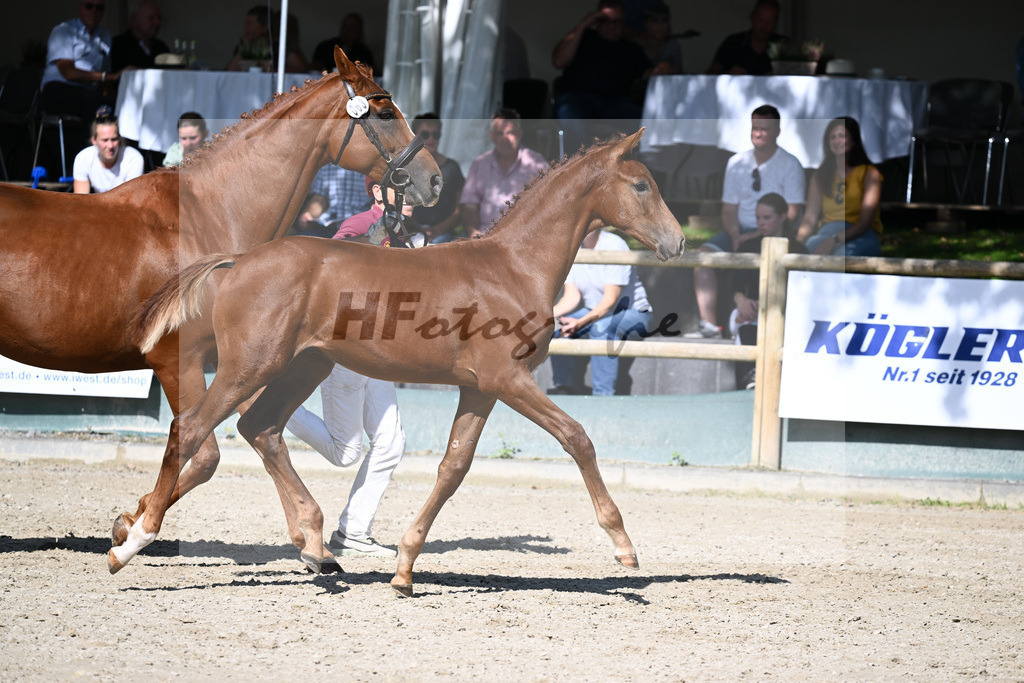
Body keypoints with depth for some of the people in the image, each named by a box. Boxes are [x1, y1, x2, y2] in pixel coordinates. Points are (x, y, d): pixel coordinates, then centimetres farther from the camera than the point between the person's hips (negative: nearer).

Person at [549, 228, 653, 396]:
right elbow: (572, 296, -7)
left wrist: (581, 323, -43)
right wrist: (549, 314, -29)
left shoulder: (615, 246, -23)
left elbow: (610, 301, -28)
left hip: (633, 313, -6)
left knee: (600, 327, -36)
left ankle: (603, 393, -36)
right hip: (594, 312, 6)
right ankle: (564, 386, -12)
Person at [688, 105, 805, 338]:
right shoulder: (737, 163, 11)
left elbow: (791, 215, -9)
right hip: (740, 232, 5)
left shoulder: (790, 165, -3)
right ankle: (708, 324, -25)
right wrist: (736, 236, -10)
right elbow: (729, 209, 10)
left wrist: (759, 235, -19)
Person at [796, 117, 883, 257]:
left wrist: (834, 241, -22)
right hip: (826, 233, 3)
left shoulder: (869, 173, 4)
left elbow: (865, 221, -7)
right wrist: (799, 239, -14)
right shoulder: (820, 176, 19)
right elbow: (810, 217, 10)